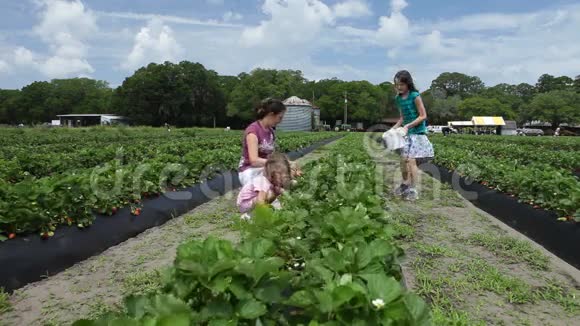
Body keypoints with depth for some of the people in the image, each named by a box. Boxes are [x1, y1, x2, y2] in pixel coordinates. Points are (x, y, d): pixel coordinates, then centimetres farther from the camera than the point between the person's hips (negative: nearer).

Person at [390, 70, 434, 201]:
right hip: (406, 133, 7)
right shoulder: (398, 99, 7)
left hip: (417, 132, -7)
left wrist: (408, 126, -20)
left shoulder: (415, 96, -14)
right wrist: (393, 128, 3)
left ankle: (413, 189, -3)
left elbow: (423, 116, -14)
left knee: (411, 160, -12)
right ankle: (405, 184, 26)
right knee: (403, 159, 9)